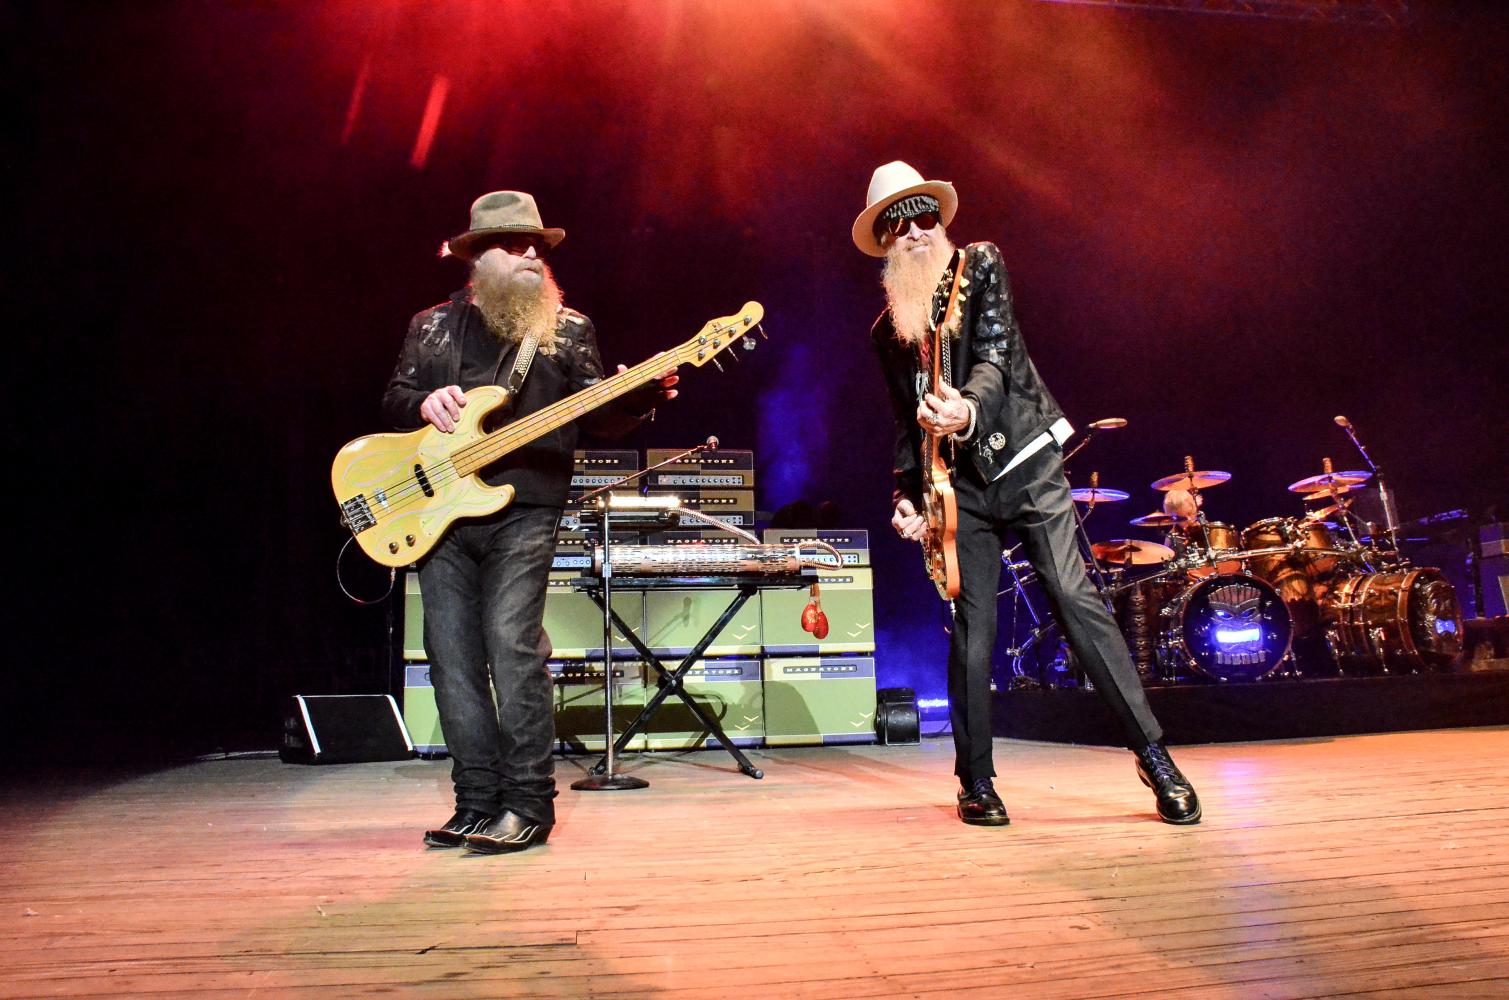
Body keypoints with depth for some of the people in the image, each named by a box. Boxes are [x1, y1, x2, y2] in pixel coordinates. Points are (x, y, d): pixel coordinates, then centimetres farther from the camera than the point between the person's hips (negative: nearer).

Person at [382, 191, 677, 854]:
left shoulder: (568, 328, 11)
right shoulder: (432, 326, 17)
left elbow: (601, 420, 6)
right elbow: (393, 400, 18)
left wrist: (638, 395, -14)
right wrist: (425, 403, -5)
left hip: (523, 511, -3)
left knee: (512, 644, -15)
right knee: (453, 656, 3)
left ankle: (529, 803, -5)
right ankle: (479, 803, 13)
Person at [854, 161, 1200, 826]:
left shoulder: (980, 265, 2)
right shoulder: (887, 329, 13)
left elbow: (996, 353, -14)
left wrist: (967, 409, -34)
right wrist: (906, 495, 4)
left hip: (1026, 460, -3)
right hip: (962, 481, 3)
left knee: (1076, 603, -11)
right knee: (972, 626, 0)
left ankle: (1154, 756, -3)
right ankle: (976, 780, 11)